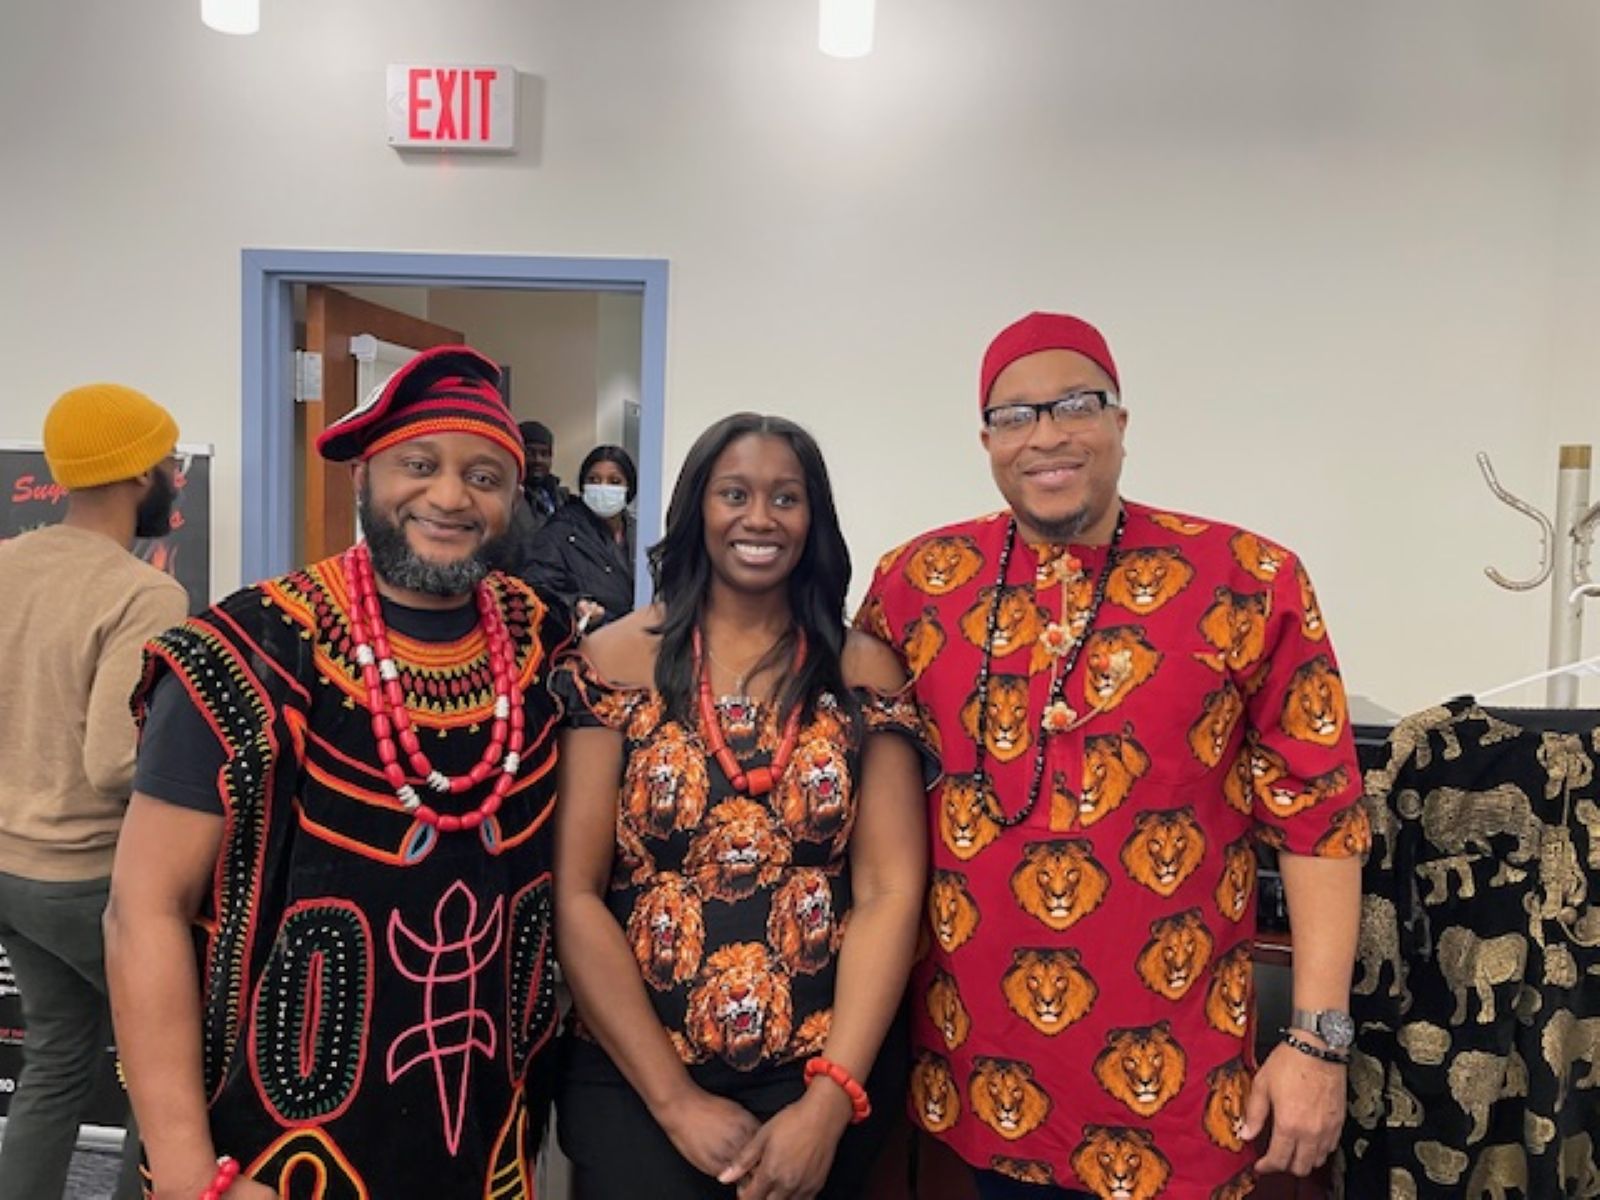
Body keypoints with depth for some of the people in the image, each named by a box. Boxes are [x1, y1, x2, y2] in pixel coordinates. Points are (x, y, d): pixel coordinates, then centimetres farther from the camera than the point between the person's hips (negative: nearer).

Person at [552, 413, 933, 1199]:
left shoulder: (866, 673, -2)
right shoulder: (616, 660, -5)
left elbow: (891, 890, -6)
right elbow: (575, 894, -7)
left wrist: (829, 1100, -13)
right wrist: (674, 1099, -10)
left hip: (821, 1073, 1)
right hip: (631, 1074, -1)